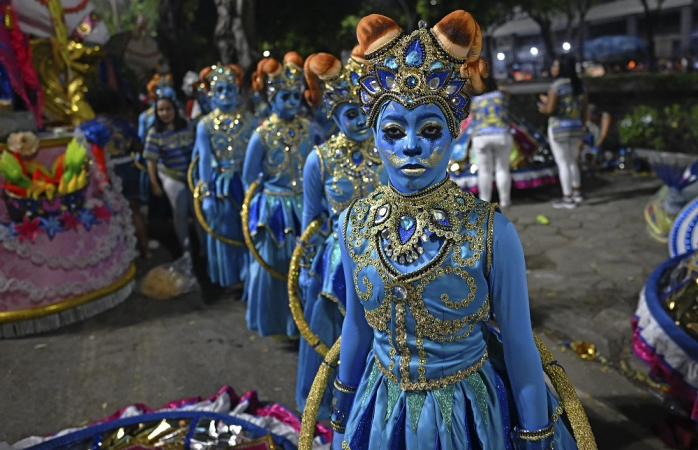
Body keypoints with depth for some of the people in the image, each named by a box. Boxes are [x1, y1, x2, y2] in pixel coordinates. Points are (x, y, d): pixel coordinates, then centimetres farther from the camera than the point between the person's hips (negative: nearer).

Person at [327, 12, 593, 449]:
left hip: (471, 413, -2)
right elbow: (357, 327, 3)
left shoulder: (492, 231, -20)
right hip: (379, 410, 3)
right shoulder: (354, 222, -10)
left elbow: (519, 347, -10)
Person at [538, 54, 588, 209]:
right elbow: (583, 112, 10)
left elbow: (550, 109, -19)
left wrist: (543, 108, 3)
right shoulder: (580, 86, 8)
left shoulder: (557, 85, -15)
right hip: (576, 127, 7)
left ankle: (567, 199, 3)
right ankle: (577, 193, 28)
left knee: (563, 163, -1)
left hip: (559, 128, -7)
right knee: (572, 161, 21)